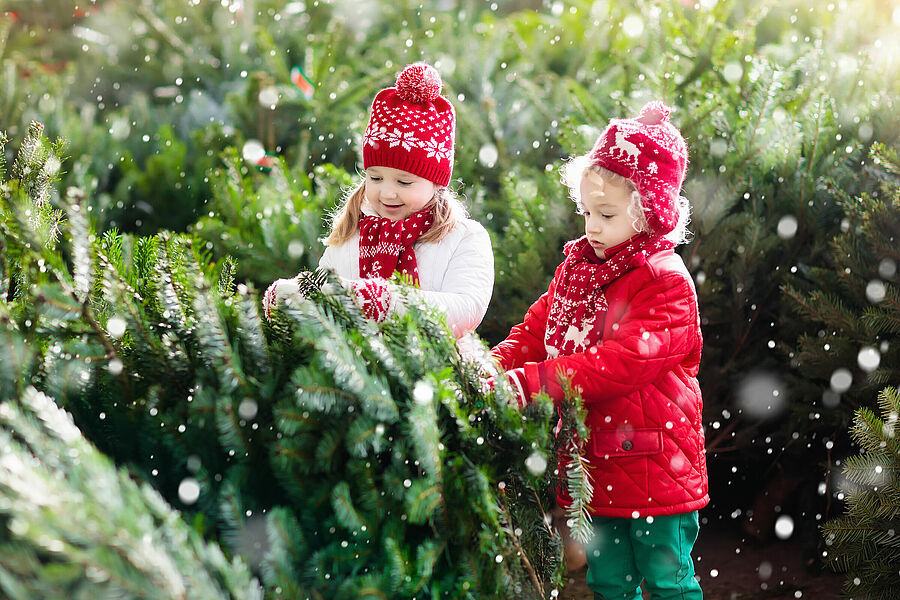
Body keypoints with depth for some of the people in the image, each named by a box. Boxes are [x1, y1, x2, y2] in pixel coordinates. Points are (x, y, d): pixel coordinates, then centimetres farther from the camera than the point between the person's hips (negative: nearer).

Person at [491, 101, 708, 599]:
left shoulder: (666, 283, -16)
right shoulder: (575, 268, 9)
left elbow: (620, 363, -26)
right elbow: (534, 332, 8)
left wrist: (532, 382, -32)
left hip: (654, 467, -7)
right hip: (595, 465, 7)